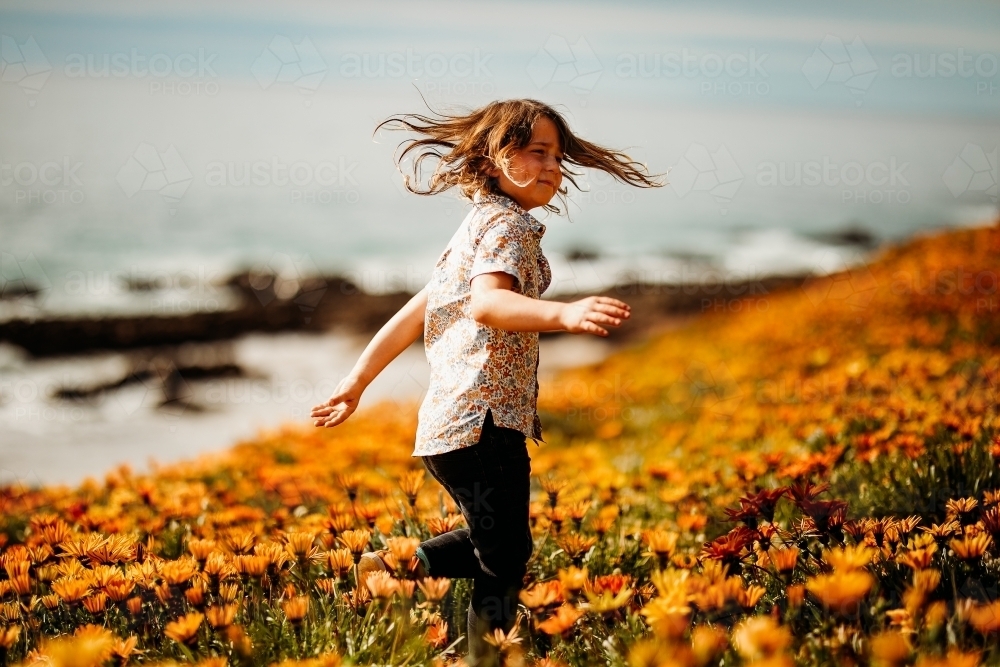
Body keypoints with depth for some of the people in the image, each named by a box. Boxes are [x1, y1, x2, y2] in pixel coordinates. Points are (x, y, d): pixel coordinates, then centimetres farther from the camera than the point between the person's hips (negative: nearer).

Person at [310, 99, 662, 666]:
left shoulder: (479, 224, 20)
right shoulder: (509, 223, -9)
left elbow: (415, 311, 23)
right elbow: (486, 302, -30)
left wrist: (358, 381, 27)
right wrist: (563, 314, -46)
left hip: (447, 424, 10)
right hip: (483, 423, -10)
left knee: (491, 549, 20)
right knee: (505, 565, -7)